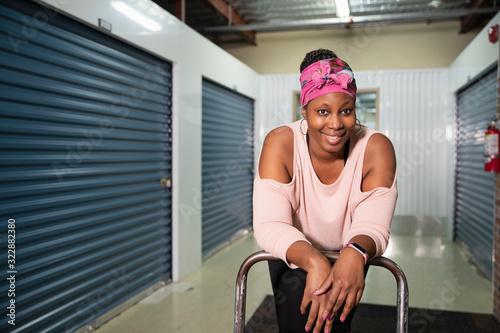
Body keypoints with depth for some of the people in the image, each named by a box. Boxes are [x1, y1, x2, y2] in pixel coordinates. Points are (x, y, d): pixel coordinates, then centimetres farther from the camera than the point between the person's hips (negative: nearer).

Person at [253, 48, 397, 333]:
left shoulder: (377, 149, -23)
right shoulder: (280, 144, -25)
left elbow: (373, 226, -26)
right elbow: (269, 225, -29)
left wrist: (355, 253, -49)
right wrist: (314, 262, -47)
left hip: (348, 257, 1)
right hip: (294, 256, 0)